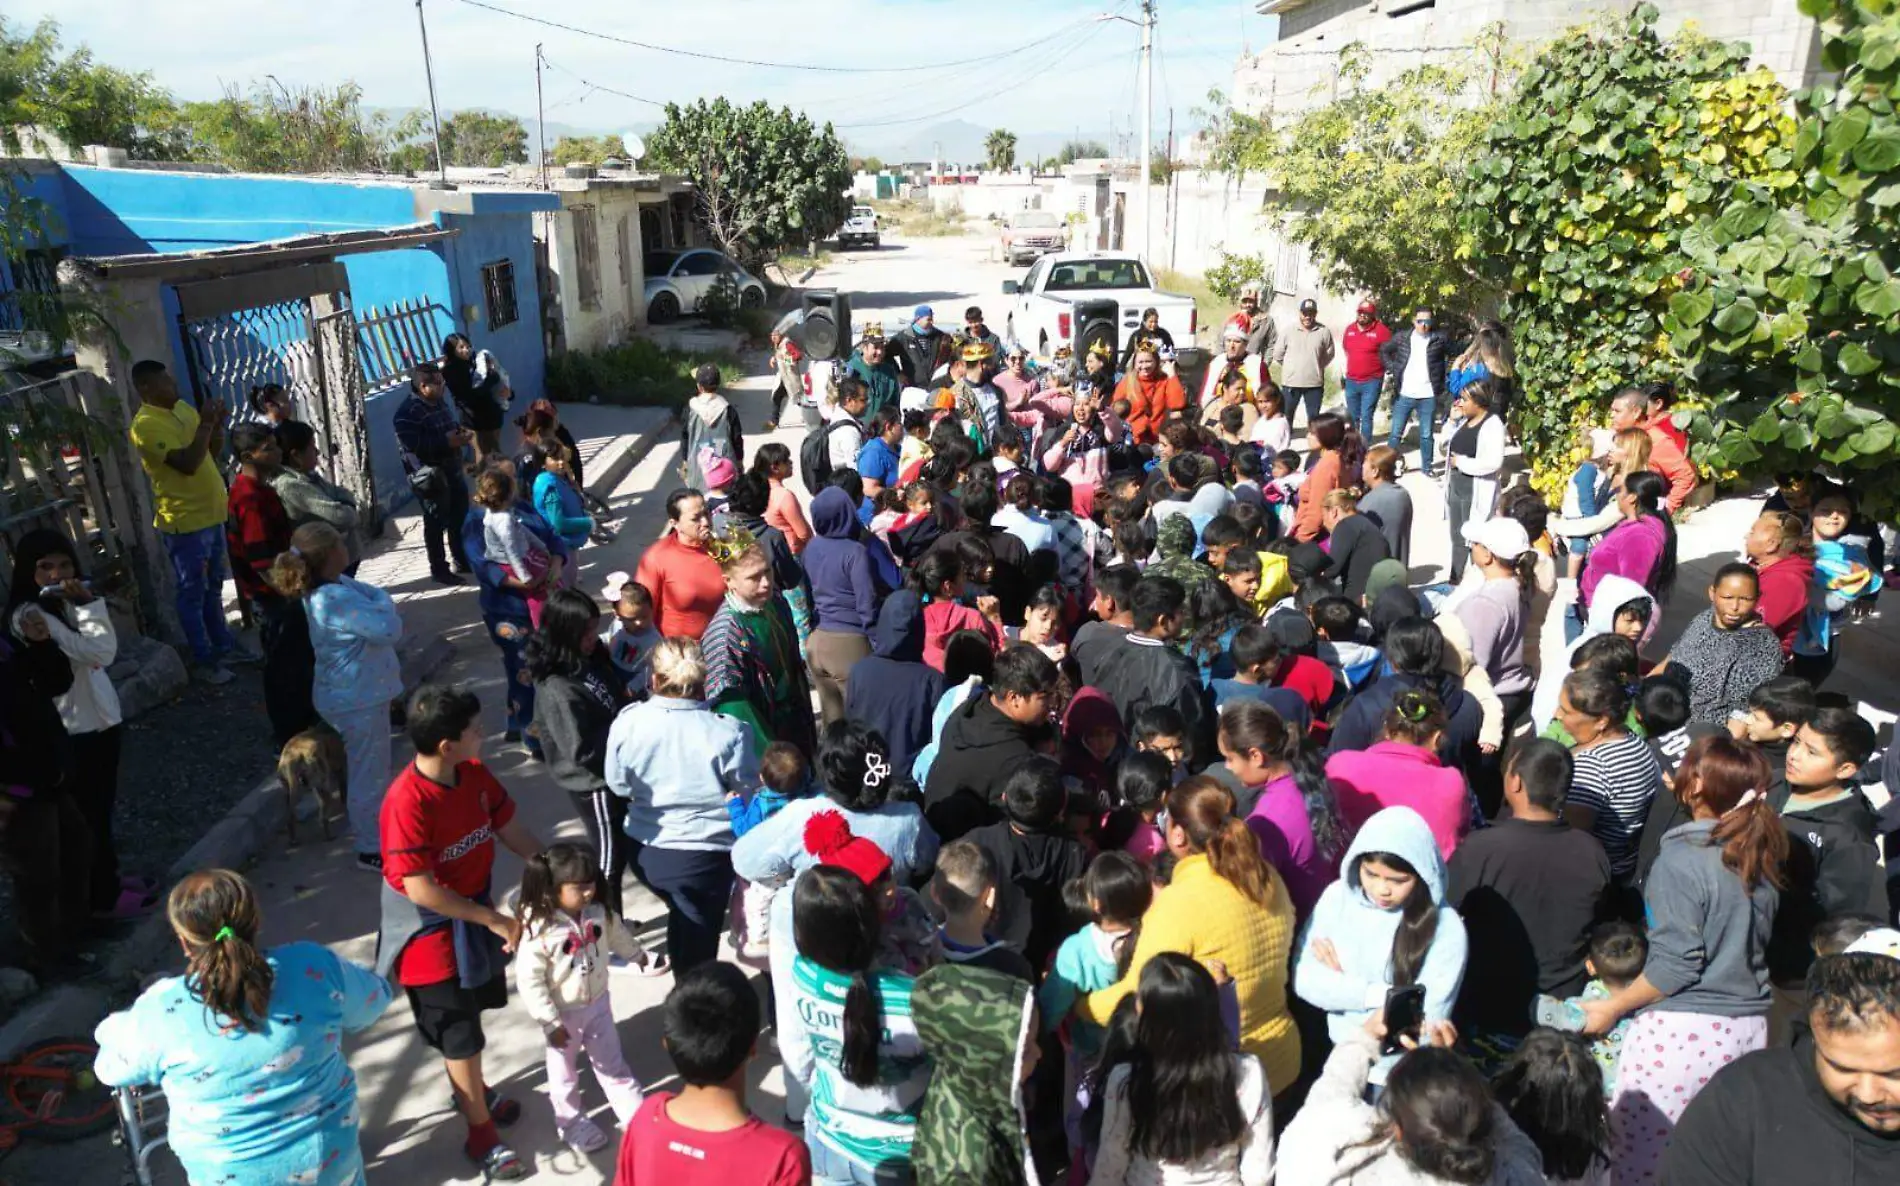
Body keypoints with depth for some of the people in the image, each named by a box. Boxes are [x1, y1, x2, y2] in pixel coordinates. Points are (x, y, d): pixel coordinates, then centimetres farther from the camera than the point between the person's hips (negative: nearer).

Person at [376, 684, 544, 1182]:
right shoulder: (407, 802, -32)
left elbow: (512, 831, 1)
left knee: (472, 1011, 25)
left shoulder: (475, 774, -10)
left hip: (474, 910, 7)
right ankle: (481, 1134, 27)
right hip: (432, 929, -6)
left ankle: (471, 1089, 50)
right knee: (460, 1033, 8)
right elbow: (422, 890, -29)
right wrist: (495, 919, -22)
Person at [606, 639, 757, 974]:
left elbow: (618, 784, 1)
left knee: (681, 917, 32)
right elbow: (748, 789, -8)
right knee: (696, 950, 14)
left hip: (645, 850, 2)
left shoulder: (626, 723, -14)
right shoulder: (729, 731, -24)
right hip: (705, 855, -2)